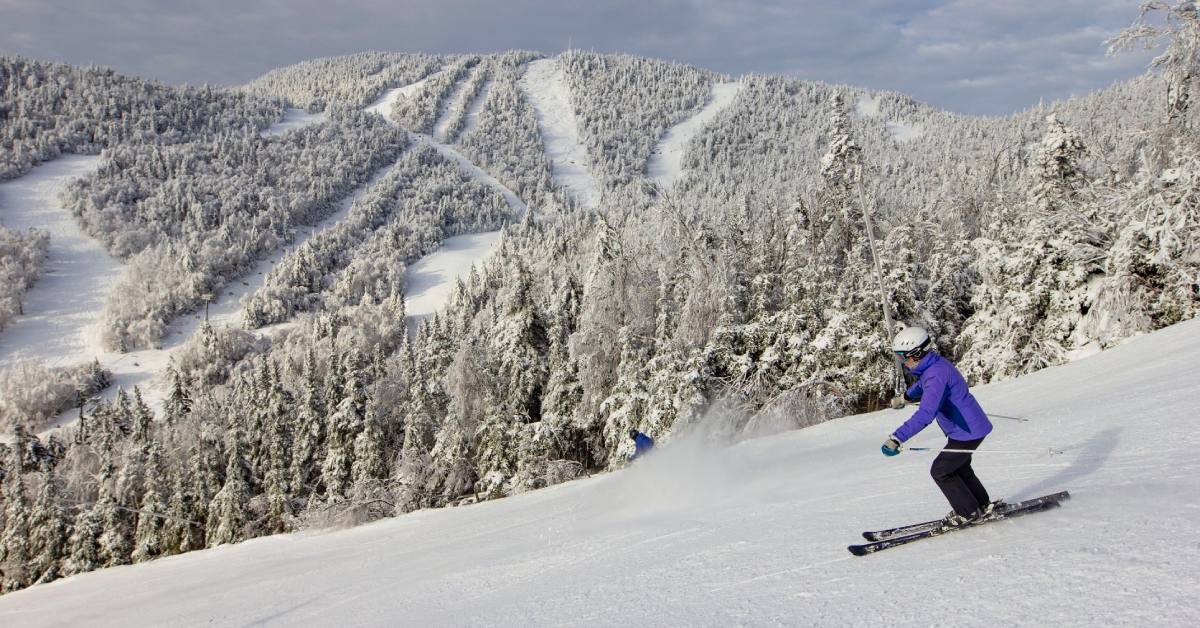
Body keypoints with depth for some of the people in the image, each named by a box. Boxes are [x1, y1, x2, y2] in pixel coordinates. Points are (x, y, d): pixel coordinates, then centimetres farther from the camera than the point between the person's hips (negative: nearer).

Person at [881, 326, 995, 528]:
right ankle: (983, 506, 38)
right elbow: (922, 384, 29)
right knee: (958, 467, 25)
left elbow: (925, 414, -41)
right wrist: (906, 395, 47)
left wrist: (897, 438, -47)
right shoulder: (935, 364, 2)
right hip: (971, 427, 10)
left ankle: (970, 513, 12)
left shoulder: (936, 375, -30)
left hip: (968, 432, -10)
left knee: (940, 471, 0)